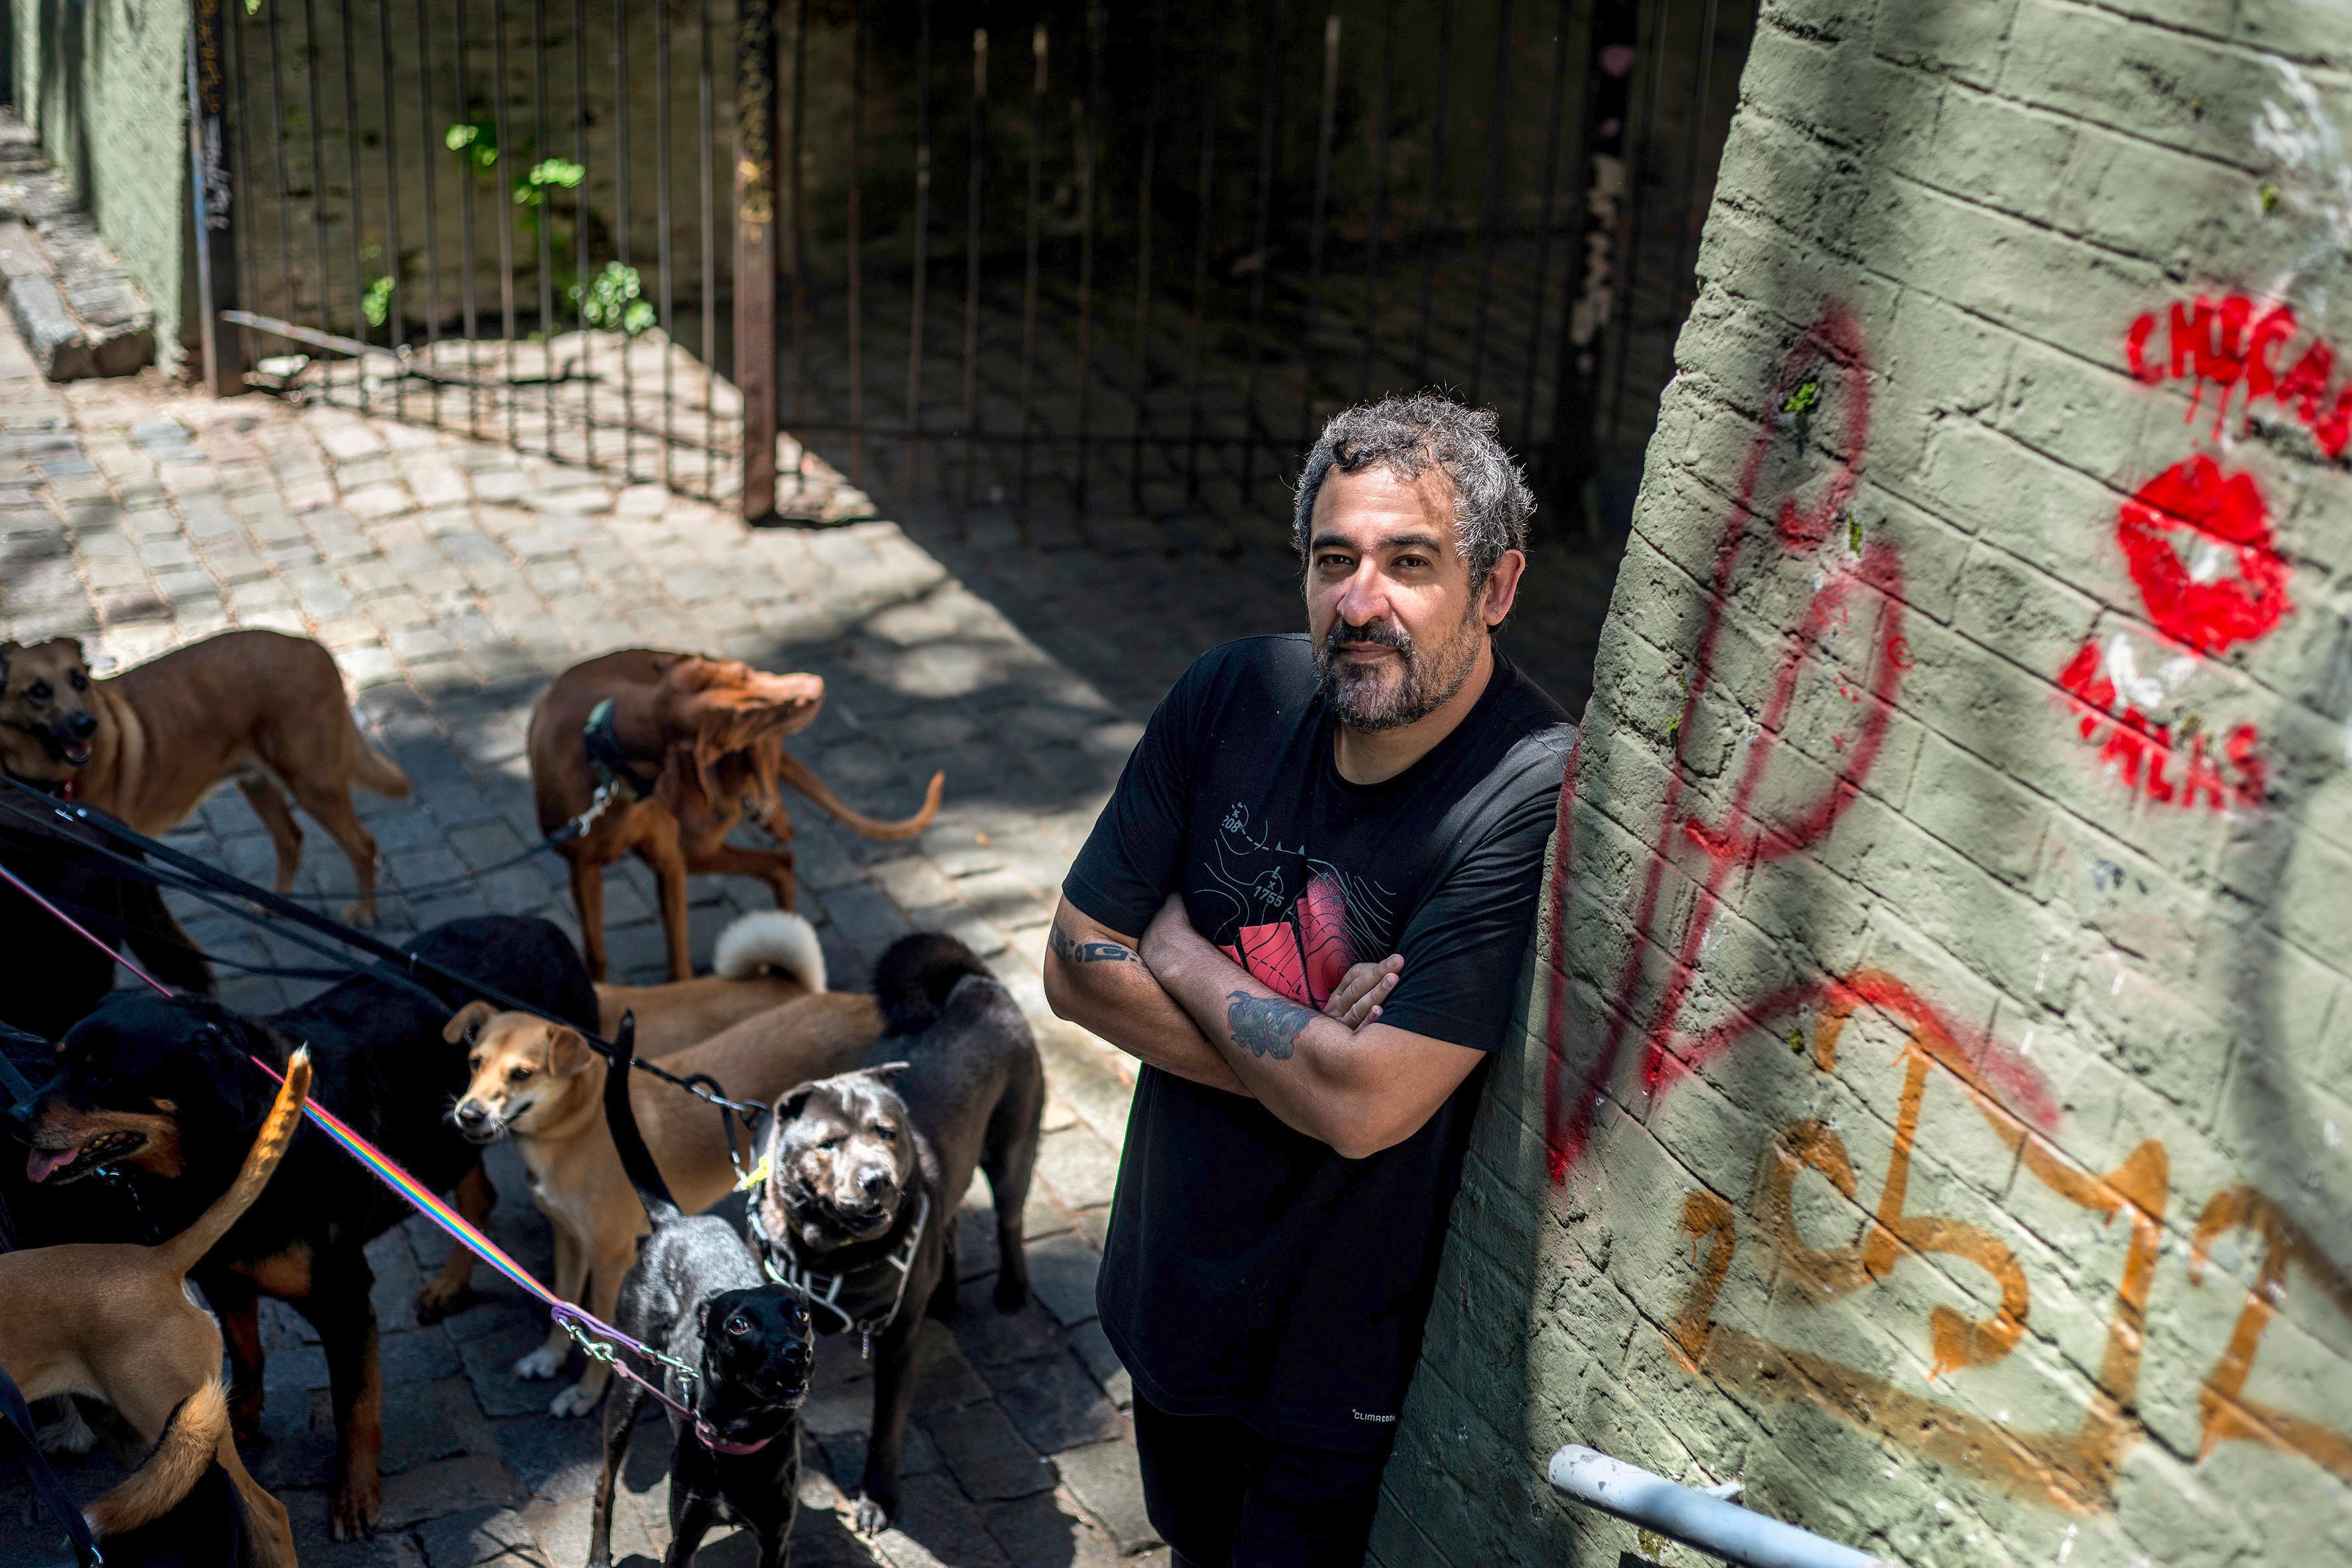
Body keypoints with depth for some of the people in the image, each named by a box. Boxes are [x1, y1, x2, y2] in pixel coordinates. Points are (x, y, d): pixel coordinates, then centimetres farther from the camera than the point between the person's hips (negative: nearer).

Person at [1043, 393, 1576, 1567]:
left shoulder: (1536, 798, -28)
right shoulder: (1237, 697, -11)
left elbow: (1368, 1106, -31)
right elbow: (1078, 966, -8)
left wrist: (1183, 959, -16)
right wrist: (1303, 1056, -21)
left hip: (1349, 1367, -5)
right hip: (1171, 1281, 6)